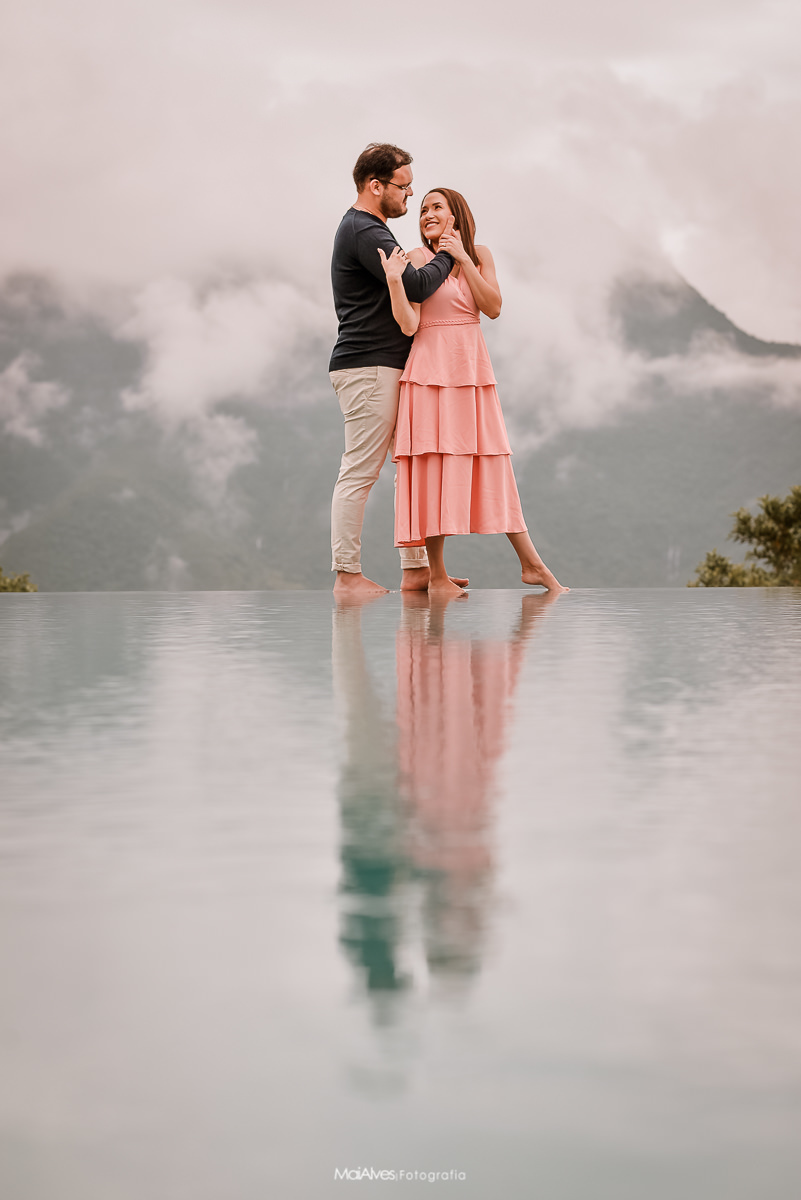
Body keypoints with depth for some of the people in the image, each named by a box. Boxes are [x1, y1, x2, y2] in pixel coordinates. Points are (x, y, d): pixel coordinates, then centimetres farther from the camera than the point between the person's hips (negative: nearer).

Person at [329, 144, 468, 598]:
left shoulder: (367, 230, 23)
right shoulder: (364, 232, -12)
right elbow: (415, 285, -20)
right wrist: (446, 256, -4)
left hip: (387, 368, 11)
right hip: (369, 367, -11)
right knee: (360, 471, -8)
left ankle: (416, 568, 11)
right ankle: (347, 574, -4)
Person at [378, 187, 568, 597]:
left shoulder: (479, 255, 10)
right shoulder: (415, 260, -2)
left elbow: (493, 308, -4)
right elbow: (409, 325, -12)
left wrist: (463, 258, -9)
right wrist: (394, 281, -26)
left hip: (472, 368, 4)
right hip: (430, 369, -4)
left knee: (493, 465, 7)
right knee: (434, 467, -4)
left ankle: (531, 564, 12)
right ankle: (436, 574, 3)